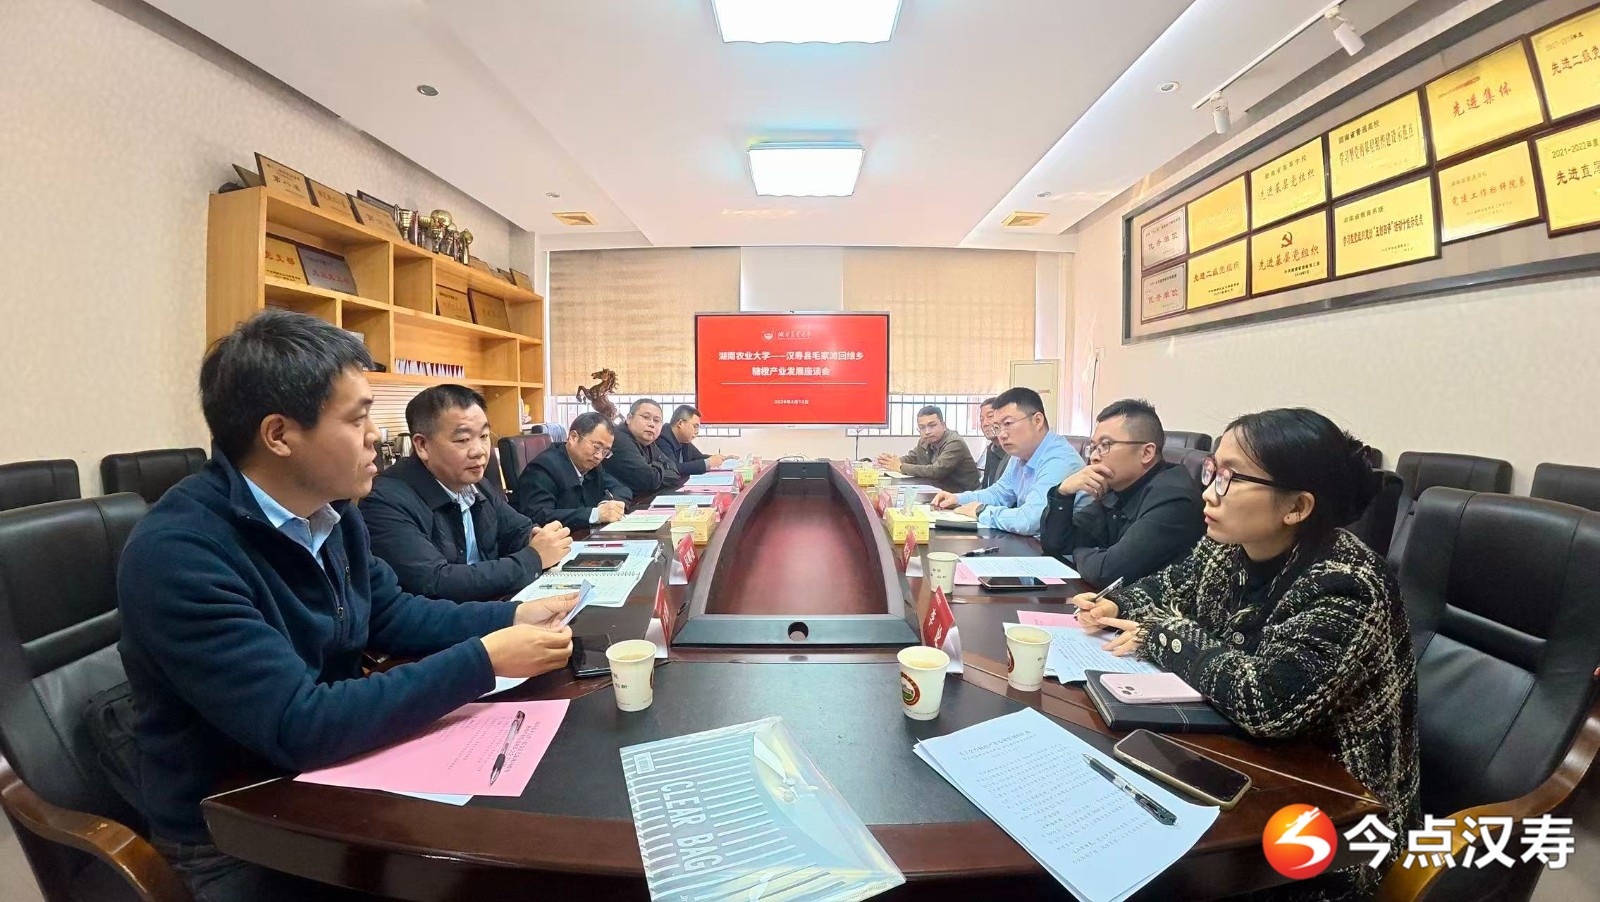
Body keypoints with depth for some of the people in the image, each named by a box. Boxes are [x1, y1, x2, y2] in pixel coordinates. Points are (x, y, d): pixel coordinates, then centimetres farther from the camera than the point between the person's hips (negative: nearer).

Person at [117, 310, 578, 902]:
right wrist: (484, 660, -28)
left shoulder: (334, 512, -3)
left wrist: (509, 617, -3)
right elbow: (298, 727, -30)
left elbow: (390, 614, 10)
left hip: (329, 780, 6)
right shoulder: (176, 553, -26)